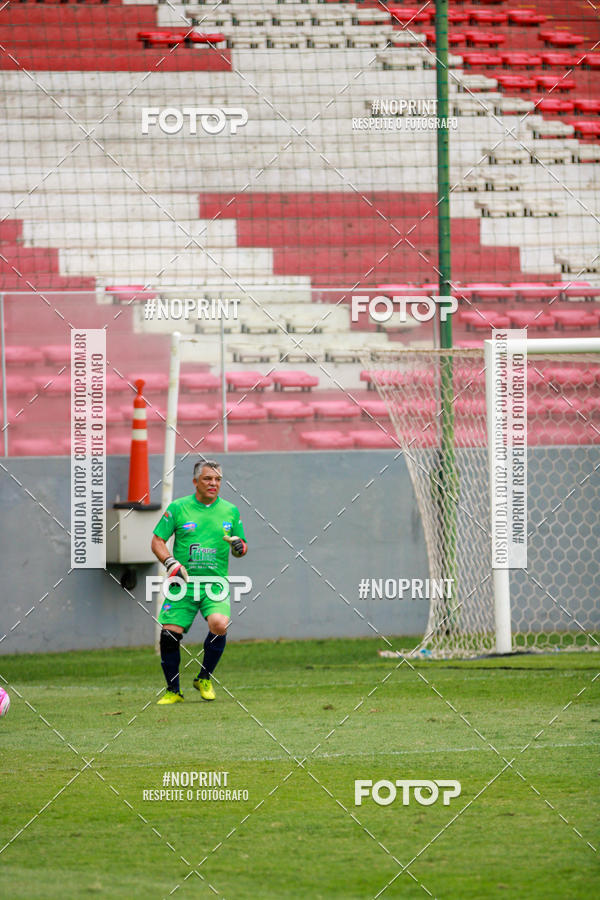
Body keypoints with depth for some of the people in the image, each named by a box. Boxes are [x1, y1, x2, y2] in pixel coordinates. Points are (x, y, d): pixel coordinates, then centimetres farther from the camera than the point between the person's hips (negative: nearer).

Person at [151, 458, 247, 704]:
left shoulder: (230, 511, 8)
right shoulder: (177, 508, 2)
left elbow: (241, 546, 16)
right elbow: (157, 541, 4)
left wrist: (239, 546, -8)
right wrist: (170, 562, -13)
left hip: (215, 582, 0)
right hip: (182, 583, 0)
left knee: (219, 624, -25)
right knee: (169, 634, -10)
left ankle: (204, 679, -1)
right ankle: (173, 691, 10)